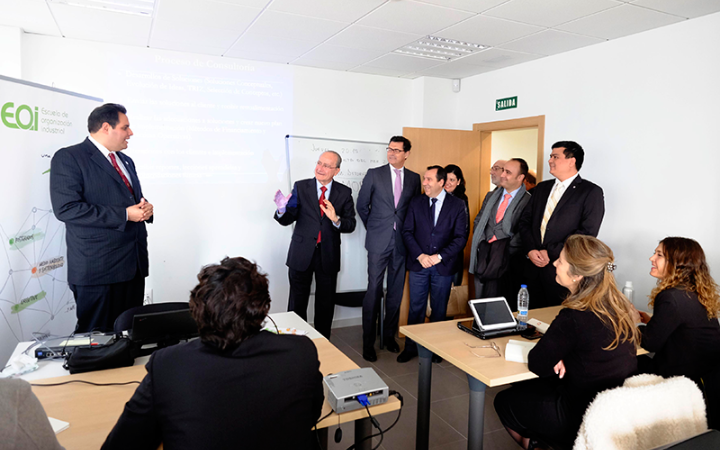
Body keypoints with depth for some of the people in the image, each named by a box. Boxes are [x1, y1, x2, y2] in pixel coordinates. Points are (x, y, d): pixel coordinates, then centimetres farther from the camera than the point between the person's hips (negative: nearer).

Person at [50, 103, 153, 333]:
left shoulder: (126, 161, 18)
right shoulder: (68, 158, -7)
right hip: (98, 267, -7)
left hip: (134, 264, 7)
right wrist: (124, 215, -18)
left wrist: (145, 207, 0)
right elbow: (66, 208, -17)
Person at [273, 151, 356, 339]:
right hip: (301, 254, -1)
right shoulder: (300, 187, -2)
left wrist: (336, 219, -23)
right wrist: (282, 209, -26)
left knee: (325, 304, 13)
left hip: (328, 256, 1)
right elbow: (288, 220, -4)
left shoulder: (344, 193, 0)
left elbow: (351, 225, -3)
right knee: (297, 304, 8)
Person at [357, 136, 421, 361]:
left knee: (396, 292, 10)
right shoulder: (374, 174, 0)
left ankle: (389, 336, 26)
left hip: (401, 242, 3)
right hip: (379, 242, -2)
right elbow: (362, 205, 6)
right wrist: (373, 228, 10)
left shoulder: (414, 178, 7)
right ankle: (368, 342, 10)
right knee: (373, 291, -1)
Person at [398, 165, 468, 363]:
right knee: (416, 308, 6)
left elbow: (461, 237, -4)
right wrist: (419, 255, -11)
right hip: (418, 264, 1)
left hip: (443, 266, -1)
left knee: (439, 309, 10)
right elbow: (407, 232, 2)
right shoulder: (416, 202, 4)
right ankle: (411, 347, 19)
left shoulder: (457, 205, -1)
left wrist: (440, 256, -13)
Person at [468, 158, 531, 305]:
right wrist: (480, 241, 3)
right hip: (483, 254, 6)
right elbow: (478, 220, 18)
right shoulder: (491, 196, 14)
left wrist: (507, 248, -14)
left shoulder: (528, 201, -7)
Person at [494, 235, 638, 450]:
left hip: (582, 421, -7)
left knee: (504, 400, 14)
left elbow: (537, 365, -19)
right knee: (525, 388, 25)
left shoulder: (574, 319, -28)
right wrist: (560, 358, -4)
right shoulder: (618, 306, -4)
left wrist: (557, 360, 0)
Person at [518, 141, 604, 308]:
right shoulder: (542, 188, 15)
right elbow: (525, 221, 12)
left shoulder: (591, 192, -3)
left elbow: (587, 233, -13)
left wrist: (550, 253, -14)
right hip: (534, 267, 5)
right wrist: (530, 250, -5)